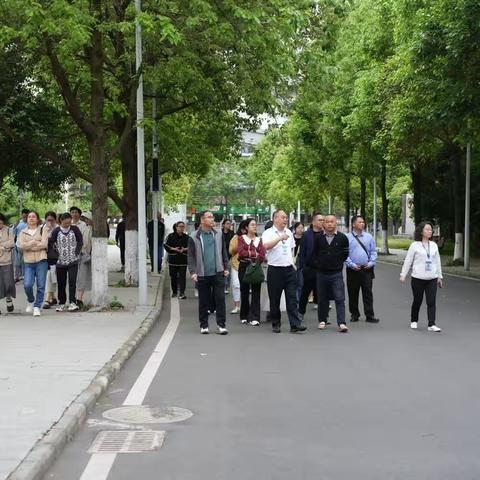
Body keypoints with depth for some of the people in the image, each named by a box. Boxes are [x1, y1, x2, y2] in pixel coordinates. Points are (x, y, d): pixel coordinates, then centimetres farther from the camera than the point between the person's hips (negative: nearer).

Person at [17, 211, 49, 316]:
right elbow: (21, 245, -2)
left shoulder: (43, 230, 7)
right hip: (28, 262, 2)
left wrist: (29, 245, -5)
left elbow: (44, 244, -7)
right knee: (27, 284, -11)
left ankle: (37, 306, 9)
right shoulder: (23, 232, 14)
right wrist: (37, 242, -8)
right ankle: (31, 300, 18)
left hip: (41, 261, -1)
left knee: (41, 286, -4)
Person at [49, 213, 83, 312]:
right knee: (61, 283, 8)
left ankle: (72, 302, -9)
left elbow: (80, 241, 7)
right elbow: (50, 243, 0)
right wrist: (56, 253, -6)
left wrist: (77, 252, -1)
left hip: (73, 260, -1)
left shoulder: (74, 229, 0)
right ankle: (61, 303, 21)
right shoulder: (56, 231, -3)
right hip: (60, 261, 1)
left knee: (72, 281, -13)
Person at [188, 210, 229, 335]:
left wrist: (226, 267, 7)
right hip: (202, 274, -2)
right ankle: (204, 325, 17)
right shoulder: (194, 238, -2)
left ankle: (221, 324, 2)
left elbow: (223, 252, 13)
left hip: (218, 273, 2)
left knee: (220, 298, -3)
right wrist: (193, 272, -10)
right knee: (203, 301, 7)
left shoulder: (218, 234, 7)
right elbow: (191, 256, -2)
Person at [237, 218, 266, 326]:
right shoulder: (242, 238, 6)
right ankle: (244, 316, 15)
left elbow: (262, 255, -2)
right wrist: (254, 254, -7)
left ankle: (254, 318, -7)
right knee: (244, 291, 5)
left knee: (256, 292, -6)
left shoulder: (259, 240, 11)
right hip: (244, 267, -1)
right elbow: (241, 252, -9)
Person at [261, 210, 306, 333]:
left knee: (292, 298, -2)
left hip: (289, 269, 4)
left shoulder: (289, 233, 14)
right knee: (275, 299, 3)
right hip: (275, 270, -4)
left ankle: (295, 324, -4)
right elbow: (266, 246, -25)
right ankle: (276, 324, 15)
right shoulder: (268, 233, -6)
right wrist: (280, 238, -32)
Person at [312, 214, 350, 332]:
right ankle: (322, 320, 25)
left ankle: (341, 323, -9)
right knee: (322, 299, 11)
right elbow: (314, 253, 13)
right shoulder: (318, 238, 3)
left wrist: (338, 264, 7)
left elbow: (345, 254, 8)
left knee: (340, 299, -8)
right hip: (321, 273, 2)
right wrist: (317, 264, 6)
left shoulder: (342, 238, -1)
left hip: (336, 273, -2)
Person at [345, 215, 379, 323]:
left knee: (368, 293, 0)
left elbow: (373, 251, 10)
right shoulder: (347, 237, 0)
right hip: (353, 270, -2)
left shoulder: (369, 237, 9)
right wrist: (352, 265, -11)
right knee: (353, 293, 6)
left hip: (367, 269, 2)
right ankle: (354, 315, 18)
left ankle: (369, 316, 2)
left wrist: (371, 263, -3)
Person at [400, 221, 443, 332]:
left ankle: (432, 325, -6)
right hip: (418, 278, -3)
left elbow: (437, 262, 14)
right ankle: (413, 321, 28)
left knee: (432, 302, -5)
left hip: (432, 278, 3)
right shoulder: (415, 245, -3)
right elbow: (408, 261, -1)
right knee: (417, 301, 8)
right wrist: (403, 275, -3)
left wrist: (439, 276, 16)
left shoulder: (434, 245, 9)